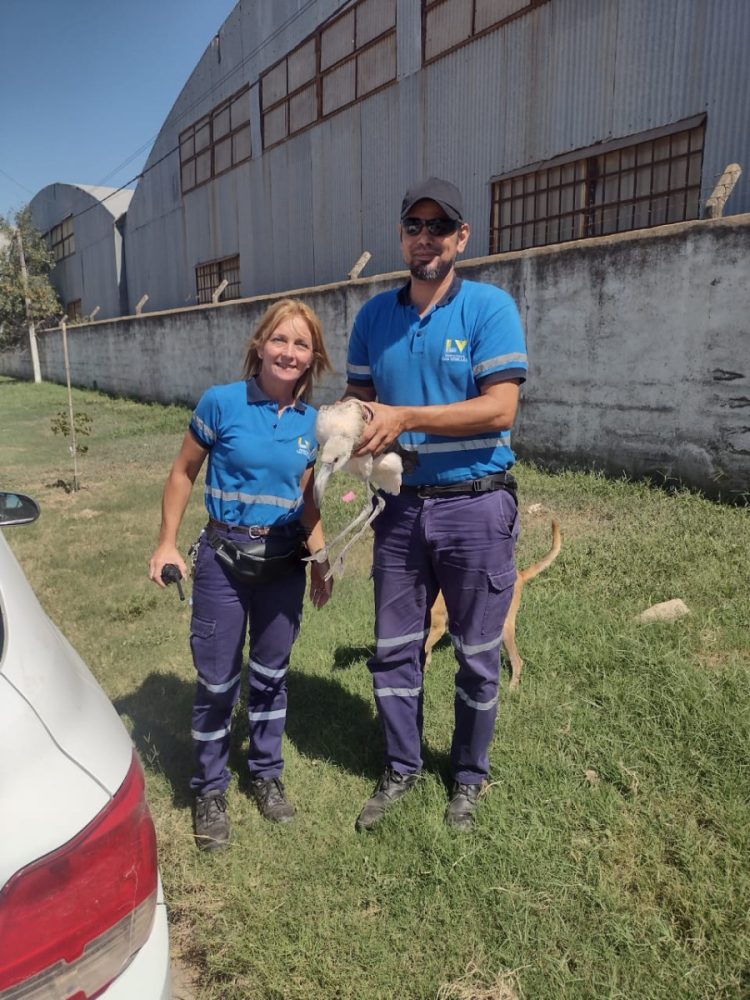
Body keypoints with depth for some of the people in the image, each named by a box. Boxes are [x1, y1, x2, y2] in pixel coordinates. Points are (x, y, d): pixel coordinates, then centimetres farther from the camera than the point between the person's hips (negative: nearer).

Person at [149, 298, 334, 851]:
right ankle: (211, 790, 30)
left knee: (271, 674, 17)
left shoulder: (313, 423, 0)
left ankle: (267, 773, 38)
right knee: (217, 682, 8)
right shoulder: (221, 403, -11)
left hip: (285, 561, 3)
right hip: (224, 557, -3)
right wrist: (167, 542, -5)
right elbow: (184, 473, -1)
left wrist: (321, 561, 8)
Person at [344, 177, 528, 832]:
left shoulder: (490, 307, -7)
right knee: (394, 649, 13)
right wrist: (359, 427, -13)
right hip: (401, 506, 4)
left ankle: (470, 777, 35)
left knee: (478, 654, 12)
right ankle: (402, 767, 36)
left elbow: (500, 409, -15)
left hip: (476, 505, -3)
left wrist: (406, 418, -21)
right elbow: (359, 400, 10)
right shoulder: (375, 315, 6)